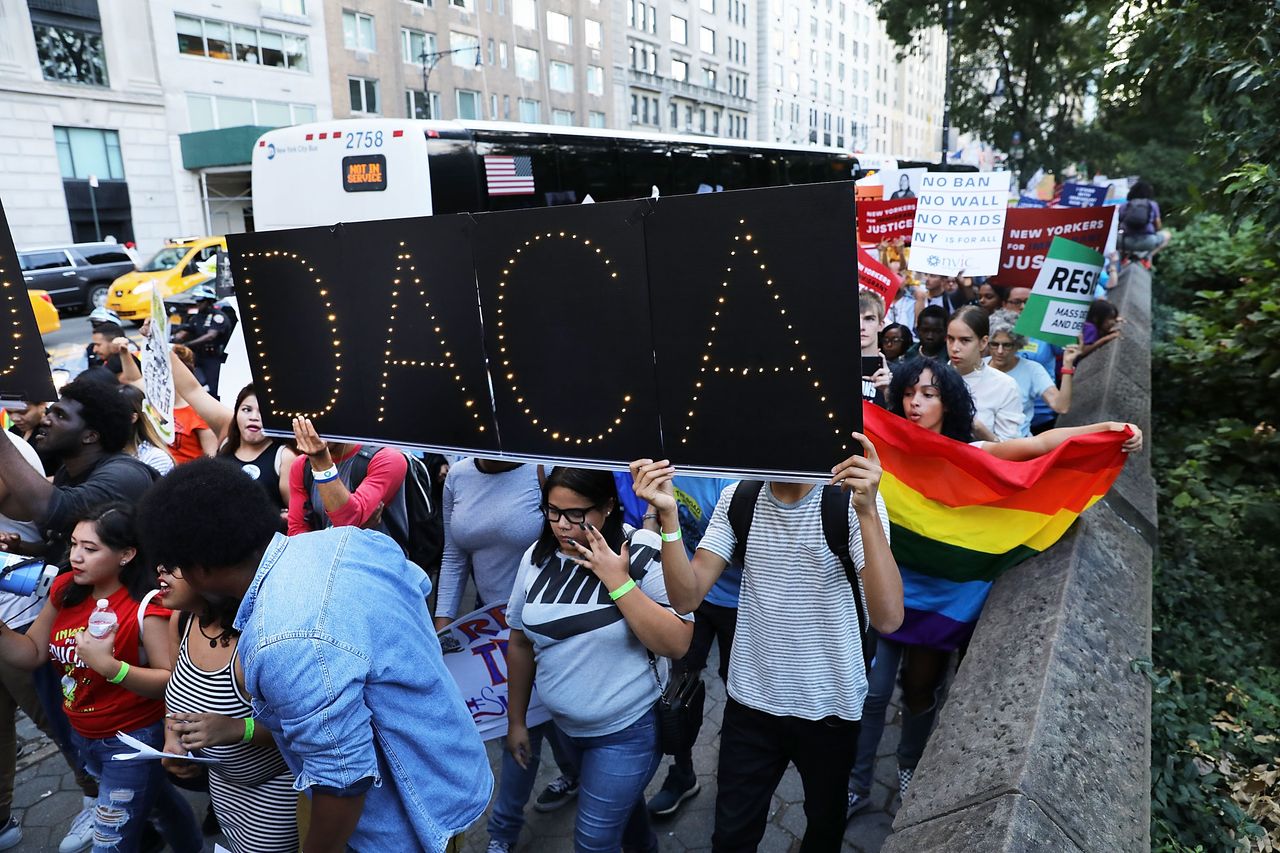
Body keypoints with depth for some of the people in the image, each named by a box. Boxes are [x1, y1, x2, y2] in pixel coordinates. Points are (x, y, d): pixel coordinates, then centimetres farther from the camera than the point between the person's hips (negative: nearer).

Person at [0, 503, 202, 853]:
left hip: (134, 740, -7)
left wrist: (107, 664, -36)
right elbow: (31, 653, 1)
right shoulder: (66, 589, -5)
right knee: (154, 795, 29)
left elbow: (171, 682, -27)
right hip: (81, 735, 7)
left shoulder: (147, 605, -26)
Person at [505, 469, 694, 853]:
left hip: (627, 729, -5)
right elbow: (521, 643, 4)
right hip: (567, 726, 5)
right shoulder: (537, 557, -7)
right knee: (621, 802, 27)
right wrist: (516, 720, 9)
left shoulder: (643, 554, -21)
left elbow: (676, 644, -25)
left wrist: (617, 580, -29)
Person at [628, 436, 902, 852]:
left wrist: (868, 512, -41)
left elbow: (887, 618, -29)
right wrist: (669, 516, -26)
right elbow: (686, 598, -11)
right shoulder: (738, 498, -7)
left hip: (830, 706, -1)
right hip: (751, 702, 2)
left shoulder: (853, 497, -18)